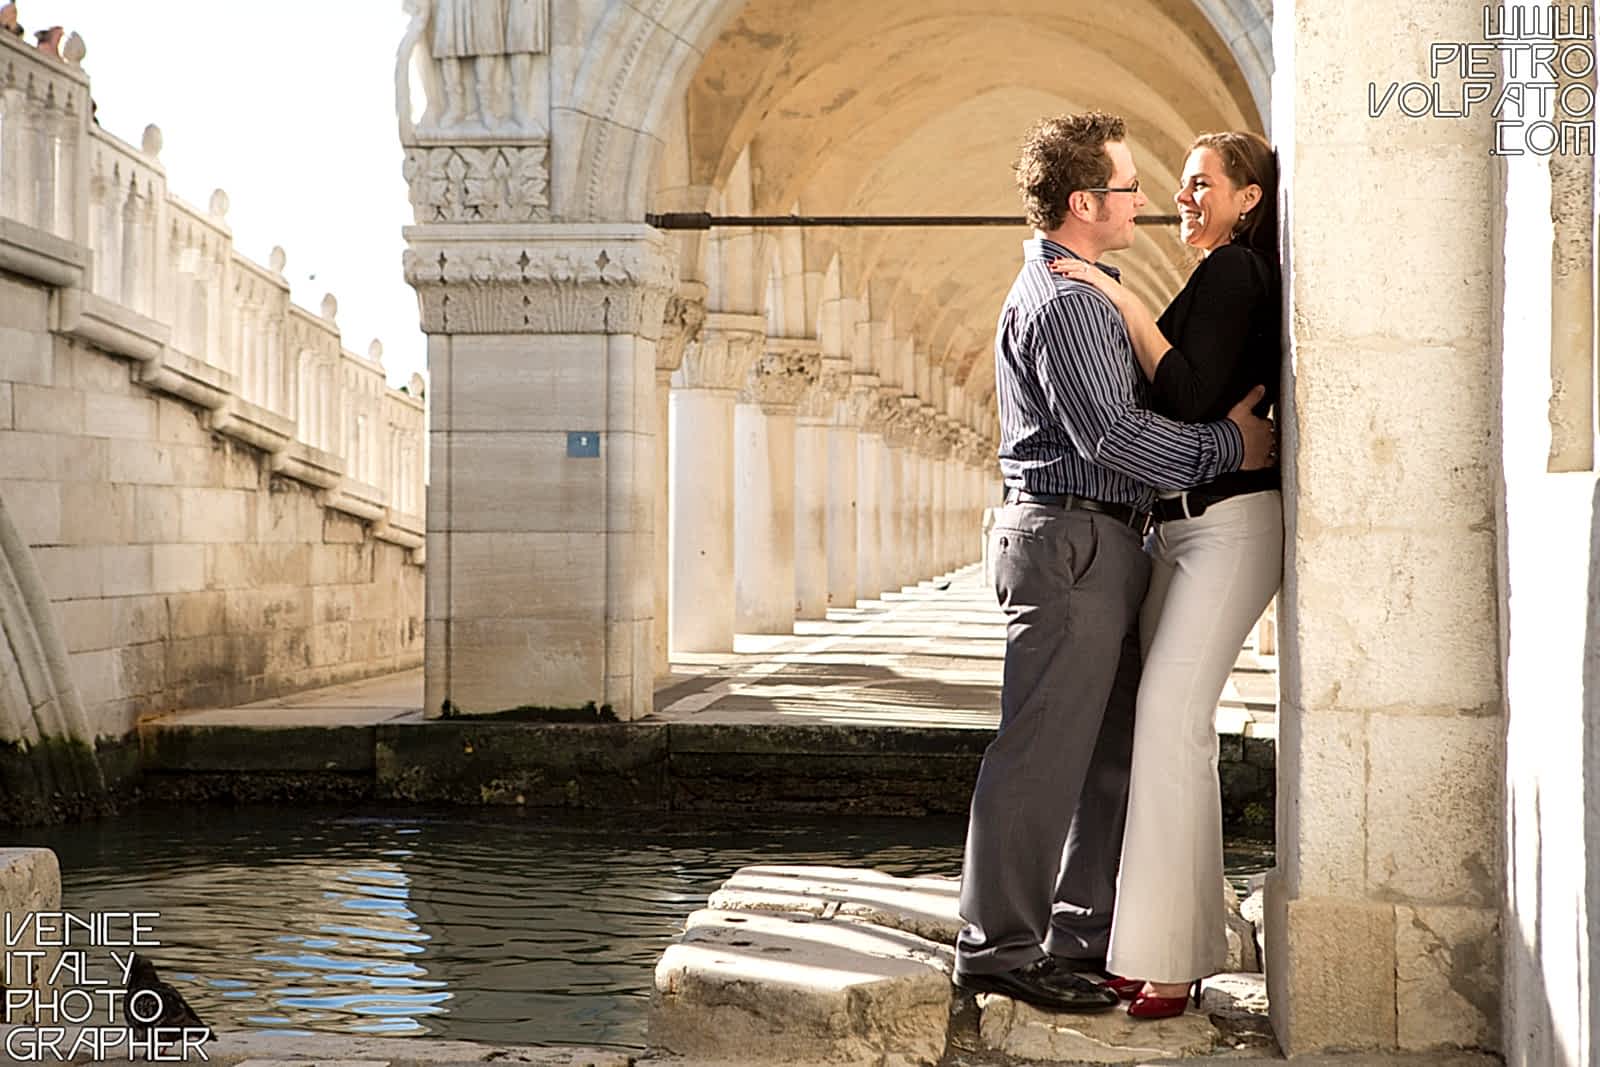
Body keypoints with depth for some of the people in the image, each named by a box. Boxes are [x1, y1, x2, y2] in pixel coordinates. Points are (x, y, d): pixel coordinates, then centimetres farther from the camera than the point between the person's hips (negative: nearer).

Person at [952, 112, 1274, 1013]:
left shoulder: (1082, 294, 22)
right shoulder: (1060, 302, -13)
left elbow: (1125, 410, 22)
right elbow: (1110, 434, -20)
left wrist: (1222, 419, 10)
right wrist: (1229, 447, -12)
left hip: (1105, 544, 11)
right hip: (1069, 540, -11)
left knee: (1112, 746, 13)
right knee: (1043, 751, -8)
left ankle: (1083, 932, 20)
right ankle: (999, 946, -2)